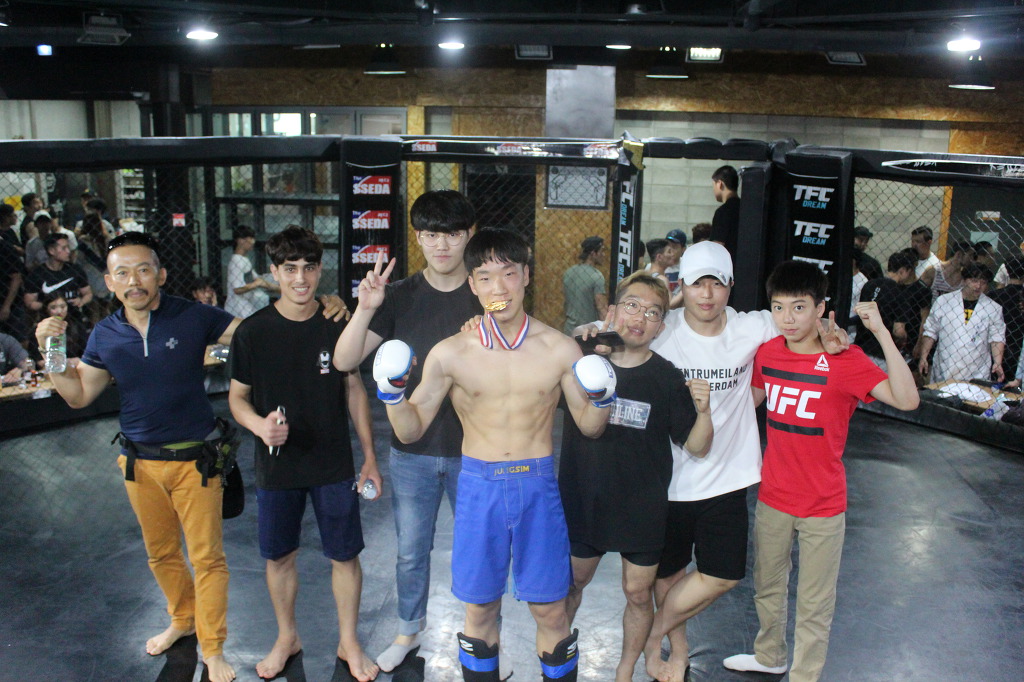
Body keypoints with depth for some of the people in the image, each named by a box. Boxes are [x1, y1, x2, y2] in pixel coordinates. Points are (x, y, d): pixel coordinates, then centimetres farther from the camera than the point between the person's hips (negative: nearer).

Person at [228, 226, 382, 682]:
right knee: (278, 557, 14)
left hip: (334, 465, 0)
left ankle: (349, 643, 29)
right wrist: (260, 425, -21)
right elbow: (238, 397, 1)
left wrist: (369, 456, 3)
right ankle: (286, 638, 39)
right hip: (276, 467, 0)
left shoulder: (338, 326, -5)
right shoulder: (252, 332, -7)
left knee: (344, 556, 7)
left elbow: (354, 389, 4)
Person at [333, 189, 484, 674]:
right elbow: (344, 361, -9)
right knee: (411, 552, 16)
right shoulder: (400, 296, -3)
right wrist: (365, 308, -25)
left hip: (473, 450, -1)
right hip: (412, 451, 2)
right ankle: (409, 630, 40)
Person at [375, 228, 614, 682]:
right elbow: (410, 430, 1)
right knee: (480, 610, 14)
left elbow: (589, 426, 5)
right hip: (478, 486, 0)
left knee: (550, 612, 9)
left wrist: (601, 397, -16)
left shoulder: (560, 350, -4)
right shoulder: (450, 355, -5)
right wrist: (391, 392, -16)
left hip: (537, 486, 0)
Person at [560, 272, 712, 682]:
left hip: (642, 507, 0)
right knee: (570, 584, 17)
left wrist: (703, 410, -24)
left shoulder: (667, 378, -8)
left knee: (638, 593, 11)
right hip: (582, 503, 1)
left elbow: (696, 446, -4)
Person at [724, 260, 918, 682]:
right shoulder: (767, 353, -4)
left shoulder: (844, 360, -20)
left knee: (814, 604, 10)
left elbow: (906, 399, -33)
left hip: (822, 504, -5)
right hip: (773, 495, 5)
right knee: (767, 587, 24)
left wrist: (882, 333, -38)